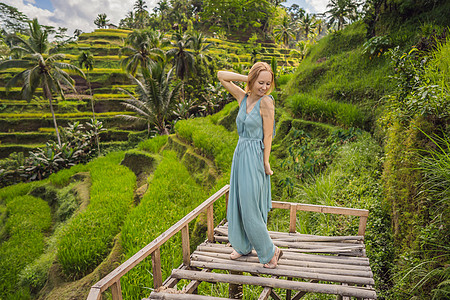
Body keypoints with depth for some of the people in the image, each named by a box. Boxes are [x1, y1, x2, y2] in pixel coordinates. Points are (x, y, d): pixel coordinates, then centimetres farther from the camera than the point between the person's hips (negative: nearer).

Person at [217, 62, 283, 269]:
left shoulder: (266, 101, -11)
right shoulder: (243, 97, 6)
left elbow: (268, 136, -11)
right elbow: (221, 76, 12)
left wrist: (266, 163, -13)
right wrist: (247, 78, 3)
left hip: (254, 157, -7)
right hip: (240, 155, 7)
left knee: (250, 208, 0)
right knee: (237, 204, 16)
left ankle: (270, 251, 19)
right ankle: (243, 246, 35)